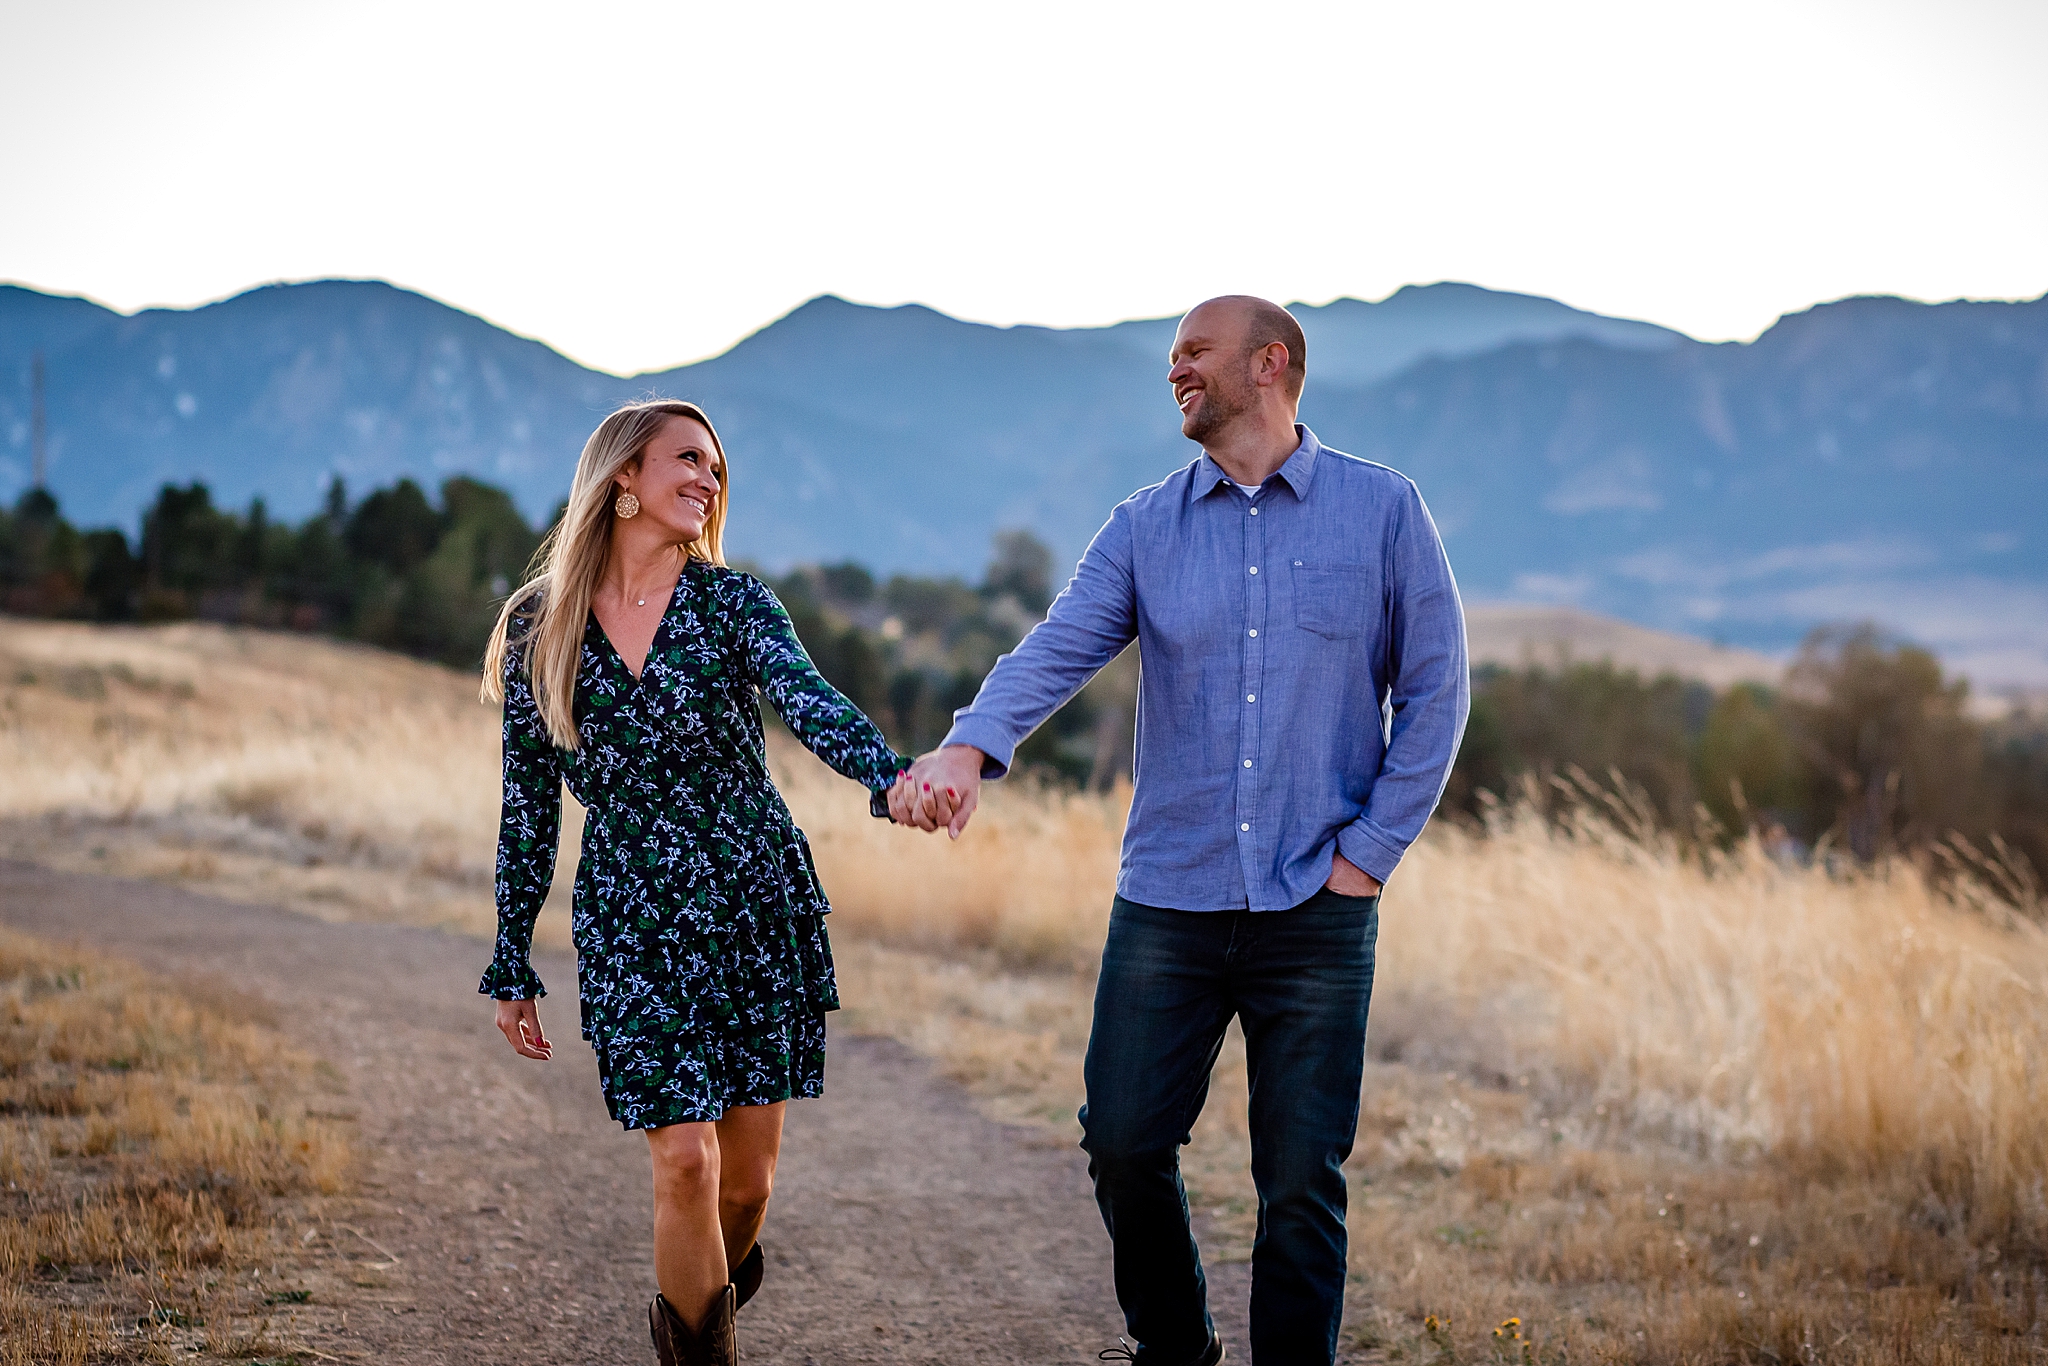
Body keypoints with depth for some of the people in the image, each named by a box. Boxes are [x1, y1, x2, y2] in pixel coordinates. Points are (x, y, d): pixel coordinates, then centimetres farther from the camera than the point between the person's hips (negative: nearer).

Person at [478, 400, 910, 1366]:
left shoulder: (732, 603, -1)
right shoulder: (536, 628, 1)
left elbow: (807, 702, -20)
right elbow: (527, 806, 6)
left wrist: (892, 773, -41)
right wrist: (511, 966, 6)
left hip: (759, 906, 1)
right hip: (631, 925, -1)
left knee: (748, 1172, 5)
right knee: (684, 1159, -10)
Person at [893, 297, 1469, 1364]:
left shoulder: (1383, 512, 1)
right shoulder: (1144, 528, 6)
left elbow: (1433, 694, 2)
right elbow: (1056, 649, -10)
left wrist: (1368, 854, -4)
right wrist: (969, 746, -29)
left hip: (1316, 914, -2)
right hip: (1167, 904, 2)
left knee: (1299, 1181, 2)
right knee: (1124, 1145, 5)